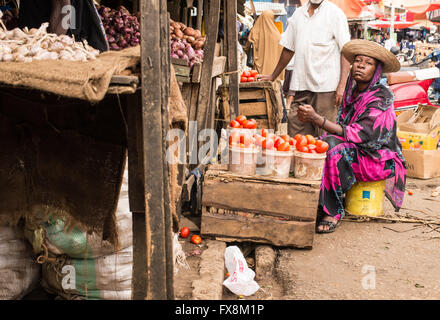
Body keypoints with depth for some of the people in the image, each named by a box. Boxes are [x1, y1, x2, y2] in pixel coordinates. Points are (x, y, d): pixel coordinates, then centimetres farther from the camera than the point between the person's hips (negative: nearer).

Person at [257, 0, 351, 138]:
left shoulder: (335, 13, 1)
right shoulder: (298, 14, 17)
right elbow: (288, 48, 25)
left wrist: (342, 85, -15)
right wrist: (273, 76, 28)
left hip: (326, 85, -5)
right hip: (301, 85, 5)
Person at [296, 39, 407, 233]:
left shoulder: (381, 98, -15)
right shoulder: (353, 92, 7)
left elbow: (358, 134, -26)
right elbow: (342, 128, 12)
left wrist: (317, 119, -31)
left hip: (379, 160, -7)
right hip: (355, 152, 7)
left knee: (333, 146, -32)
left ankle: (332, 212, -25)